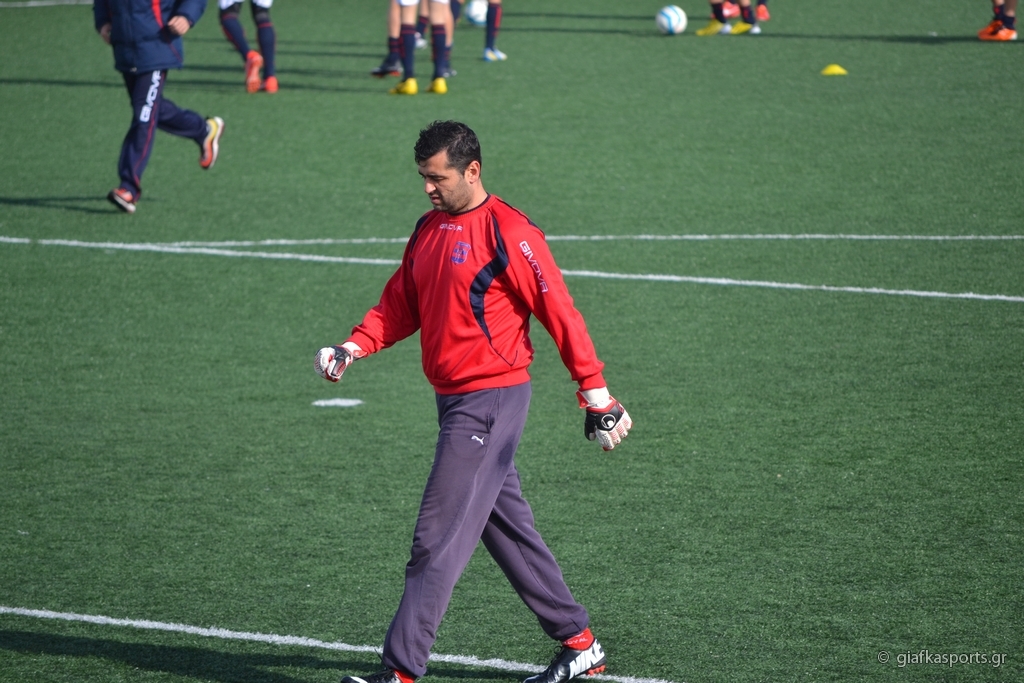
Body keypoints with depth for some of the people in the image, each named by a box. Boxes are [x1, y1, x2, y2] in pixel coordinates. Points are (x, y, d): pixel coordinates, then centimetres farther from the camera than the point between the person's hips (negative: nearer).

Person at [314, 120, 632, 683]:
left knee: (438, 540, -9)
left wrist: (596, 395, -14)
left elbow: (559, 313, -13)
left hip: (491, 399, -9)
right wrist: (352, 349, -2)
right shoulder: (429, 230, 12)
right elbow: (398, 306, 15)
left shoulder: (508, 233, -14)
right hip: (454, 401, 9)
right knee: (508, 528, 15)